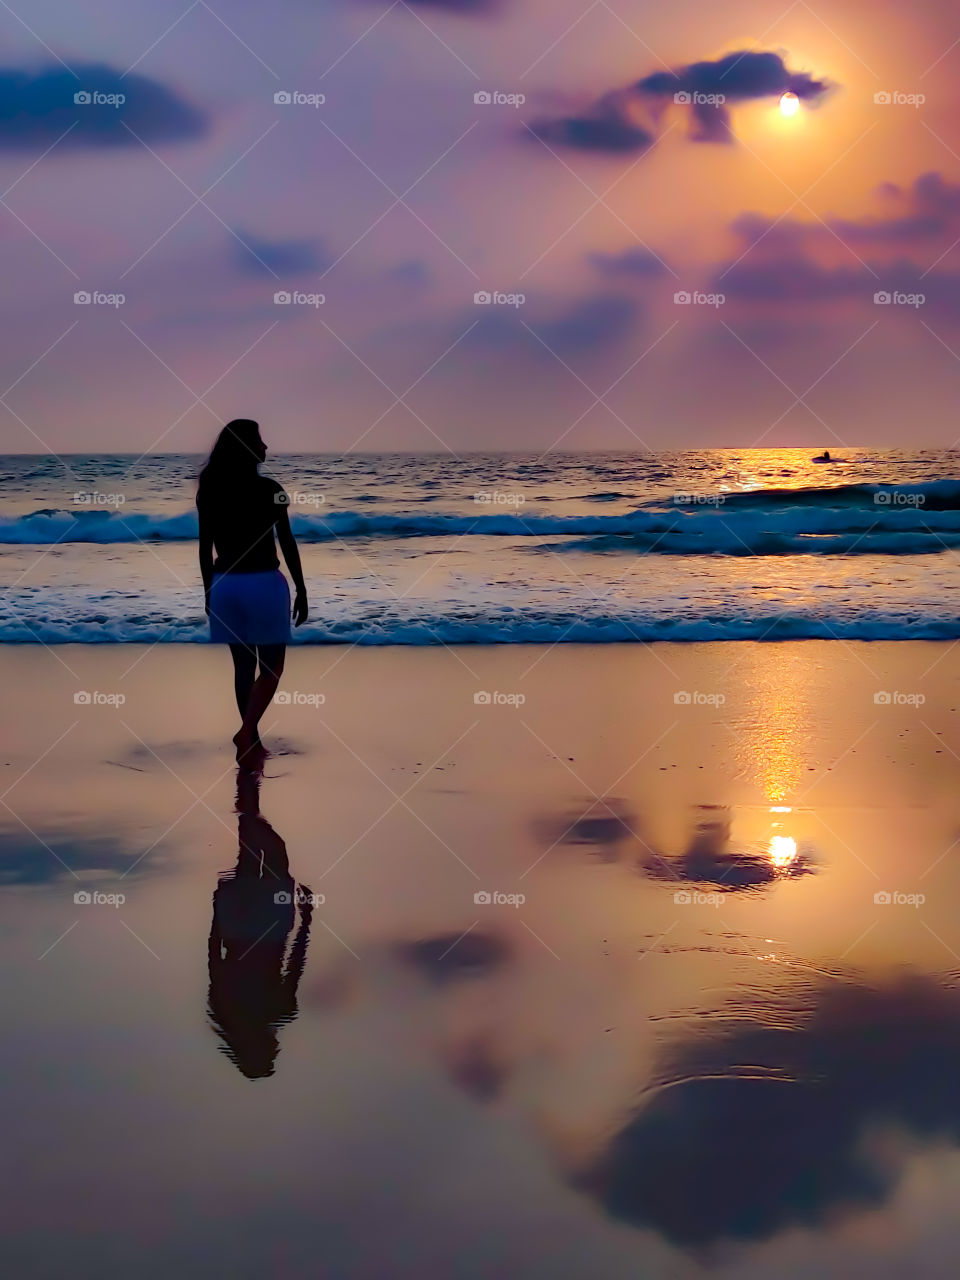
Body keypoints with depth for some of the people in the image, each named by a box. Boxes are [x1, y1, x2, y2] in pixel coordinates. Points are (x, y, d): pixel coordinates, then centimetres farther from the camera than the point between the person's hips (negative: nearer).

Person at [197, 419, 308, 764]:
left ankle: (252, 741, 19)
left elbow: (205, 548, 7)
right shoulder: (268, 489, -10)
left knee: (244, 664, 14)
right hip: (263, 582, -5)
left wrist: (208, 590, 17)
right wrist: (301, 589, 0)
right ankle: (246, 732, -13)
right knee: (272, 666, 5)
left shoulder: (210, 492, 3)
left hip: (224, 584, 5)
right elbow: (287, 544, -8)